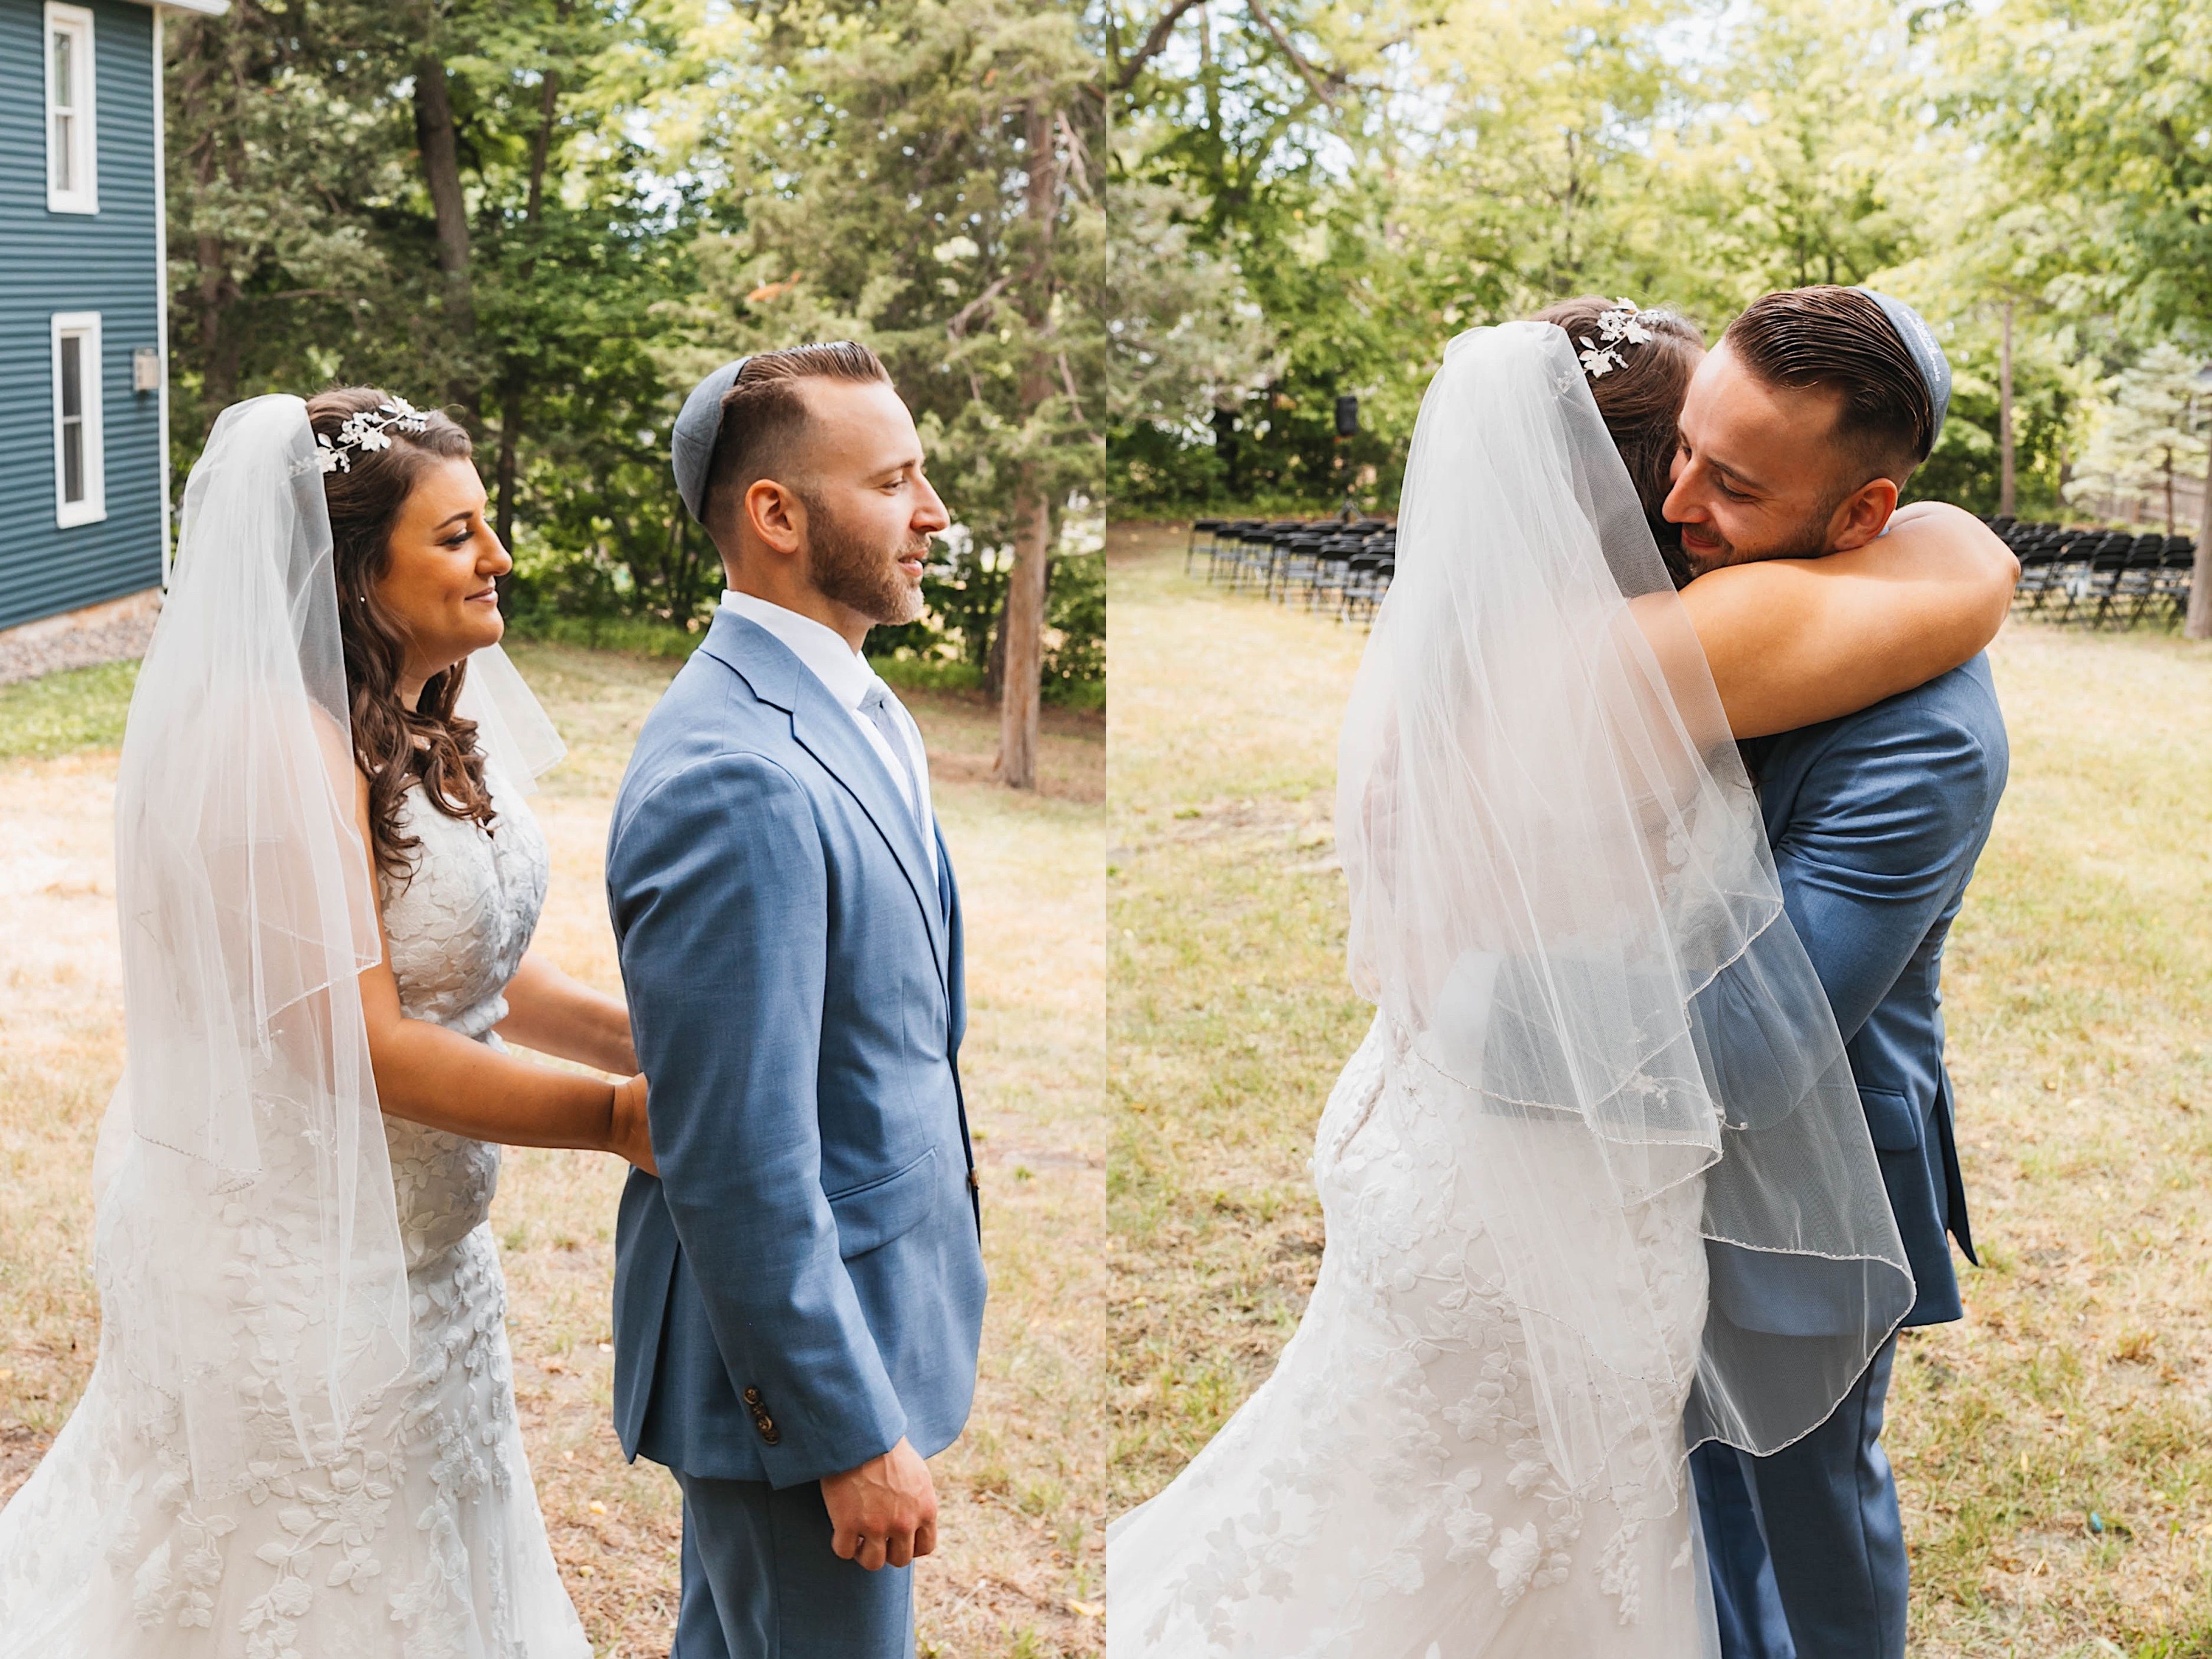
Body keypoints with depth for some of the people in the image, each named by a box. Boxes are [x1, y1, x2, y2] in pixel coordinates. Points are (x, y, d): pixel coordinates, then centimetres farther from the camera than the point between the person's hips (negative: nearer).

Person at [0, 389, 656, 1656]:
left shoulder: (428, 720, 5)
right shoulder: (282, 746, -24)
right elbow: (365, 1047, -26)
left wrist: (655, 1046, -3)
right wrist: (618, 1118, -22)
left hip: (410, 1245, 9)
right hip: (293, 1255, -9)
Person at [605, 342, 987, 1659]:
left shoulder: (861, 713, 7)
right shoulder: (737, 782, -26)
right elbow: (738, 1164, -26)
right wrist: (855, 1436, -21)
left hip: (860, 1315, 10)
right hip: (795, 1359, -10)